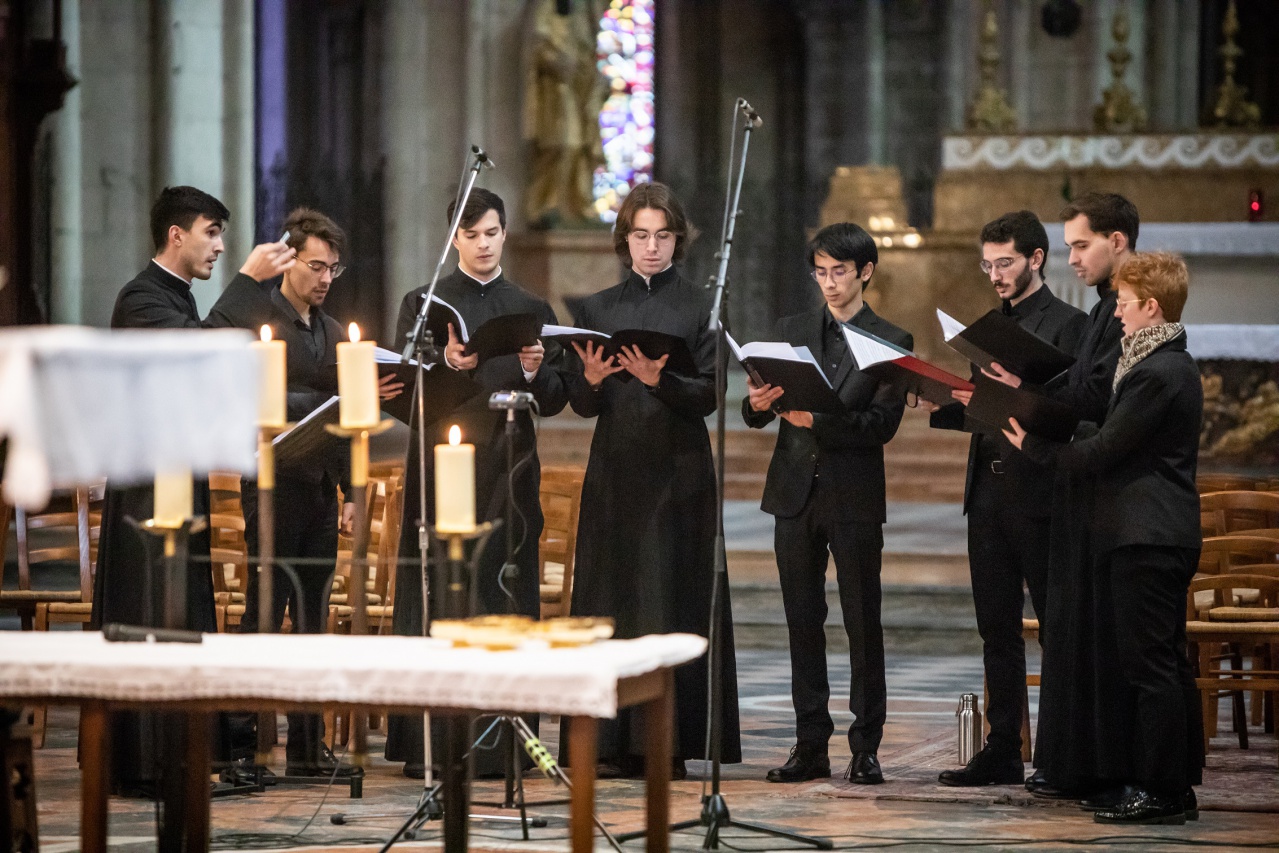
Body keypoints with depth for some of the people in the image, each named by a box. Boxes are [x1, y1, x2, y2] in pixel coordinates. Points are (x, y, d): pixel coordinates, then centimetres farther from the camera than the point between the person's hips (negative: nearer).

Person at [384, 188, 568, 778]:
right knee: (436, 601, -5)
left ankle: (498, 744, 2)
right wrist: (445, 364, -19)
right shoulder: (425, 304, 8)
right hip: (442, 471, -2)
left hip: (508, 474, 2)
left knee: (505, 601, -1)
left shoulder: (531, 311, 13)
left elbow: (556, 401, 9)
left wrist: (535, 373, -12)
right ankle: (427, 744, -4)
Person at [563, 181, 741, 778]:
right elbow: (580, 404, 7)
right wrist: (592, 379, -15)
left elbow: (707, 396, -5)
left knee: (674, 605, -5)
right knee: (611, 601, 0)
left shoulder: (700, 308, 4)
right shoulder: (596, 310, 12)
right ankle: (614, 744, 3)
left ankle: (671, 743, -3)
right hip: (614, 475, 3)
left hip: (677, 476, -3)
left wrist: (658, 379, -23)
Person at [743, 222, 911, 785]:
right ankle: (811, 745, 10)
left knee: (862, 623, -1)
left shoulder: (890, 342, 3)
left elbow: (883, 424, -9)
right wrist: (758, 405, -17)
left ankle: (866, 747, 4)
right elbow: (757, 415, 7)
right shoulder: (791, 331, 13)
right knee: (803, 622, 5)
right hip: (796, 493, 3)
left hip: (855, 499, -3)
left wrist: (818, 420, -21)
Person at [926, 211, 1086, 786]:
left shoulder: (1066, 324, -6)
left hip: (1038, 495, -8)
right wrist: (942, 407, 1)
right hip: (988, 493, 8)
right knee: (997, 629, 9)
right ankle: (1002, 751, 14)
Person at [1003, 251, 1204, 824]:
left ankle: (1159, 791, -5)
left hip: (1146, 539, -11)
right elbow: (1116, 440, 16)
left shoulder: (1156, 374, -17)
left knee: (1149, 664, -7)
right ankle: (1176, 784, 17)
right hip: (1160, 534, 11)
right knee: (1164, 664, 13)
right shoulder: (1172, 364, 16)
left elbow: (1103, 451, -16)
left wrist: (1036, 448, -2)